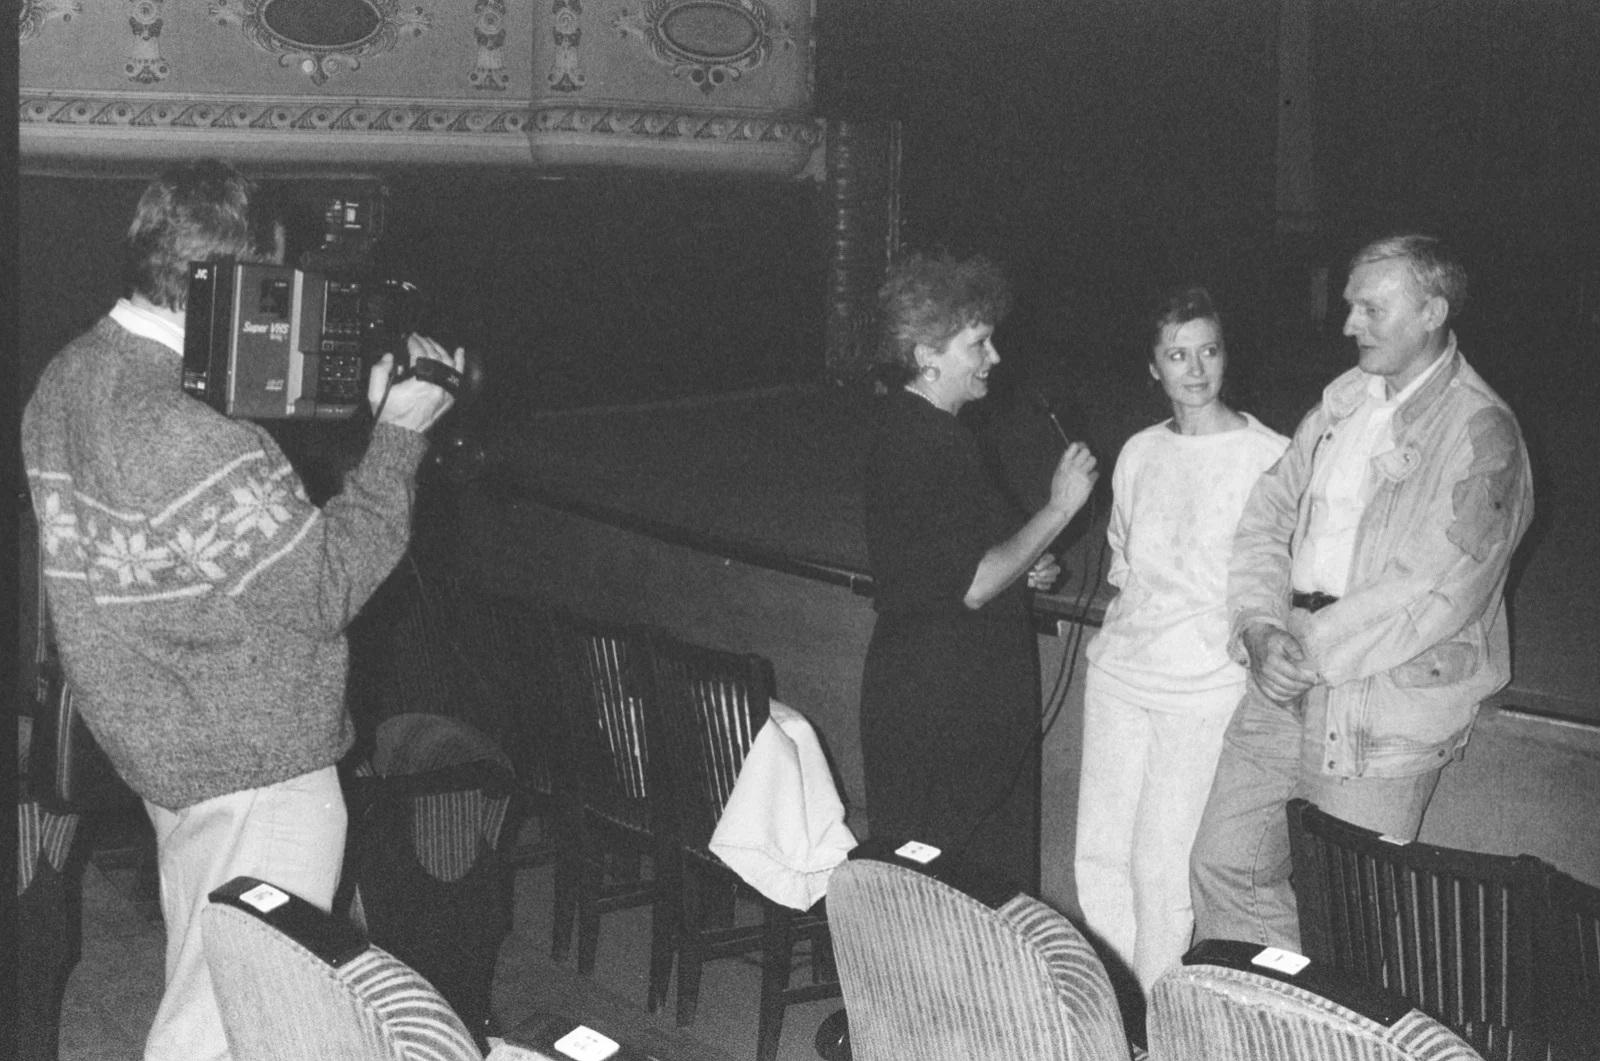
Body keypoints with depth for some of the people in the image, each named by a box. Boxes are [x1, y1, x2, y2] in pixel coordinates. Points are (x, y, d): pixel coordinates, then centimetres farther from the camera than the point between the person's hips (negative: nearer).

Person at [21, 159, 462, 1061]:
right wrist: (400, 432, -14)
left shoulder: (68, 381, 1)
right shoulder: (191, 443, -30)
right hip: (257, 769, -10)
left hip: (161, 745, 10)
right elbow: (325, 590, -20)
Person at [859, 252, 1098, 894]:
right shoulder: (919, 447, -20)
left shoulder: (913, 427, 13)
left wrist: (1024, 569, 10)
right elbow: (972, 587, -24)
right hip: (937, 713, -10)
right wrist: (1060, 508, -16)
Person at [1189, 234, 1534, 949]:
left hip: (1386, 697, -7)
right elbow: (1269, 510, 11)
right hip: (1288, 677, 7)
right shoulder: (1344, 398, 13)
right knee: (1223, 864, 9)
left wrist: (1314, 650, -15)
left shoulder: (1480, 433, -10)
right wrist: (1259, 627, -6)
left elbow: (1436, 593, -18)